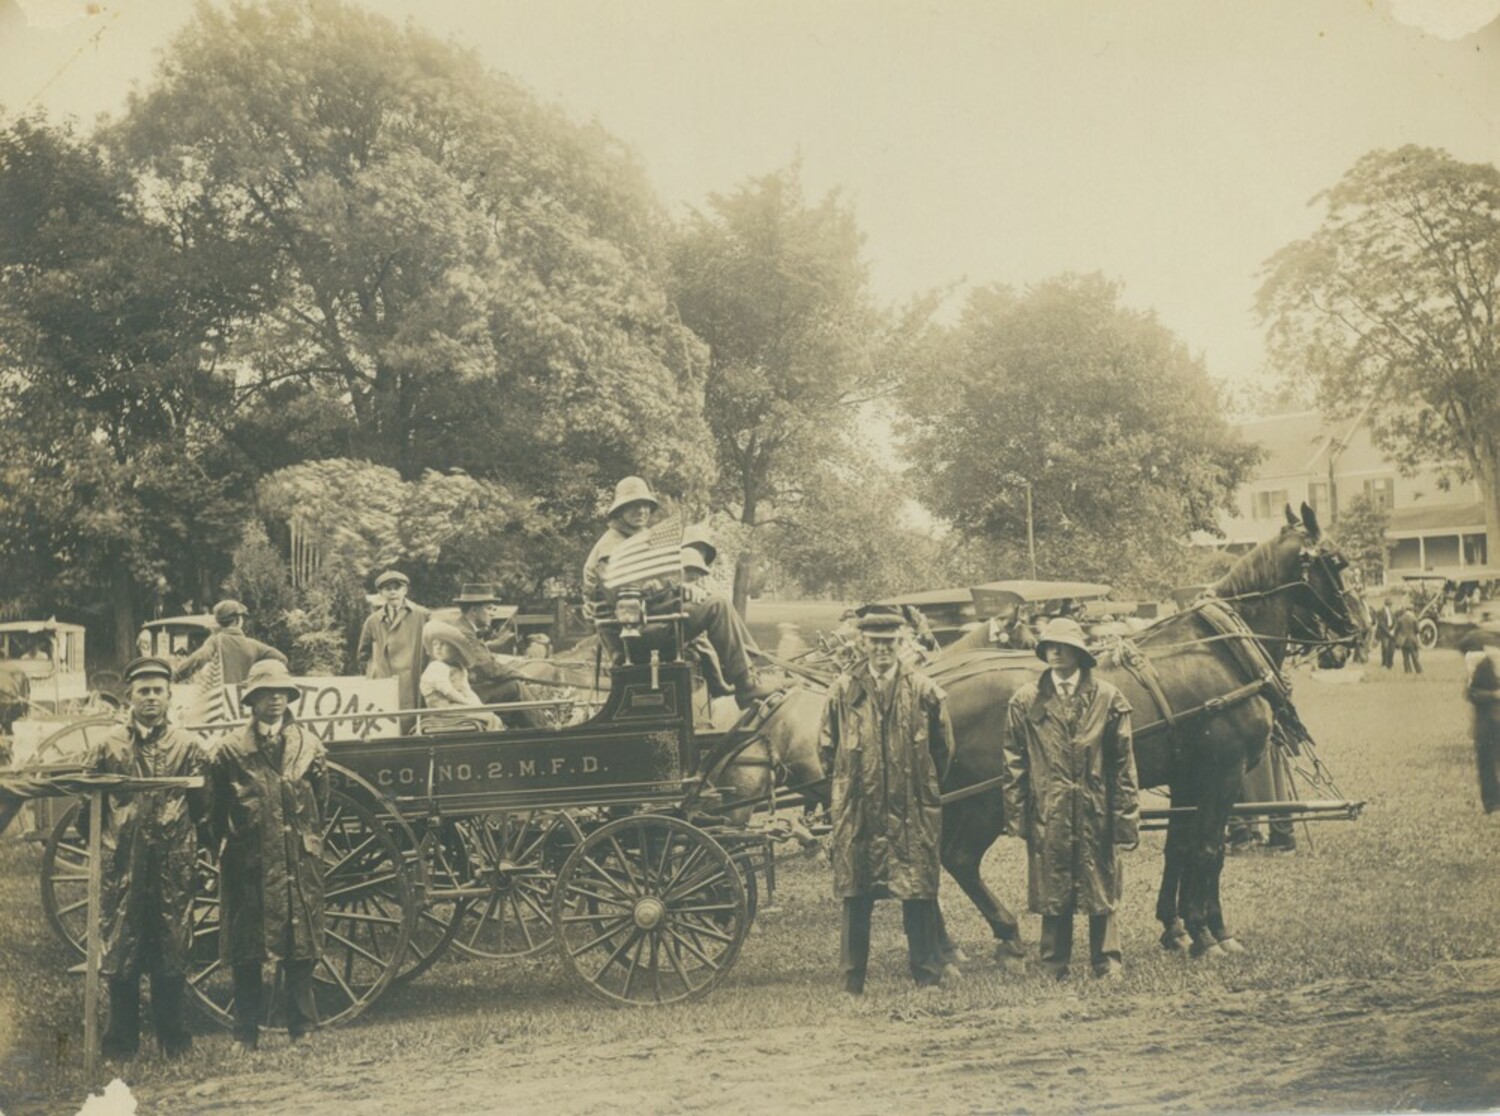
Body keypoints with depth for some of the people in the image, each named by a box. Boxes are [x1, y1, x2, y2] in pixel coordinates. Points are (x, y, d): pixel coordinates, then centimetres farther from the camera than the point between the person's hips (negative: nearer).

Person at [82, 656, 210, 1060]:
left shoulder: (188, 746, 4)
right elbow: (87, 800, 8)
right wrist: (101, 842, 6)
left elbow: (203, 805, 6)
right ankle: (122, 1037, 17)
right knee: (121, 950, 5)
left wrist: (189, 845, 2)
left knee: (173, 950, 6)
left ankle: (172, 1035, 18)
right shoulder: (108, 746, 3)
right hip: (122, 863, 0)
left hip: (174, 865, 0)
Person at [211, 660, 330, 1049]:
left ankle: (302, 1031, 12)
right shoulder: (232, 751, 2)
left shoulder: (309, 746, 8)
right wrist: (228, 844, 4)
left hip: (299, 865, 1)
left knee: (301, 949, 3)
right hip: (249, 866, -1)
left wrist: (309, 842, 7)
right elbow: (217, 812, 6)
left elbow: (321, 805, 11)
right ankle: (246, 1035, 11)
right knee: (245, 951, 3)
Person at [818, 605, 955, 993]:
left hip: (912, 808, 0)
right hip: (858, 808, 1)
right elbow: (827, 746, 12)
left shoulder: (923, 689, 2)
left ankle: (926, 971, 12)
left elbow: (943, 746, 10)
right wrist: (847, 782, 11)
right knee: (855, 893, 4)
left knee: (918, 889, 1)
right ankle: (852, 978, 12)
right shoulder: (844, 689, 3)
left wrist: (920, 782, 10)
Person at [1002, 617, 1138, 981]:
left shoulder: (1108, 698, 0)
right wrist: (1015, 814, -1)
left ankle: (1107, 965, 19)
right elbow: (1013, 762, 4)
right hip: (1047, 814, 1)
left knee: (1101, 892, 8)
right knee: (1051, 895, 7)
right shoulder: (1025, 701, 2)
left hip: (1096, 814, 0)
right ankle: (1053, 968, 18)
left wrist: (1125, 816, -3)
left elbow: (1123, 763, 1)